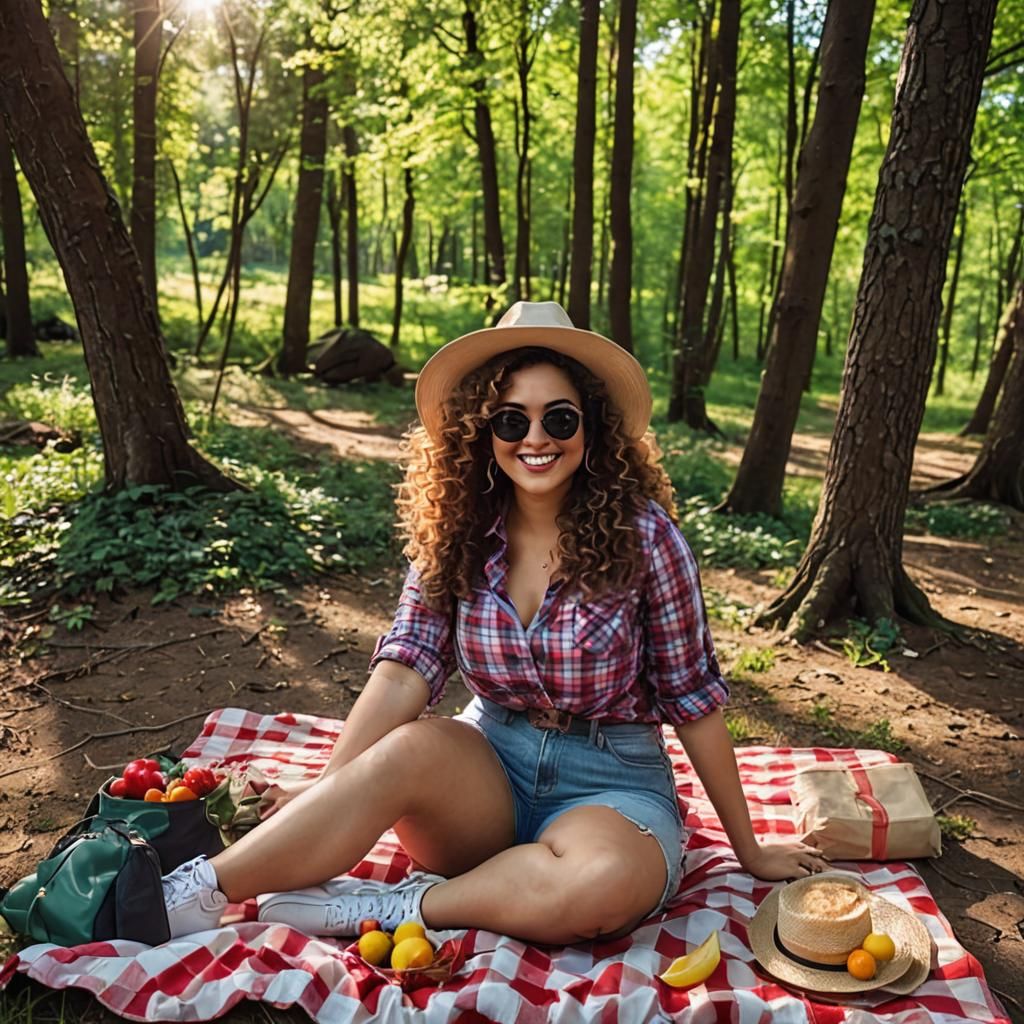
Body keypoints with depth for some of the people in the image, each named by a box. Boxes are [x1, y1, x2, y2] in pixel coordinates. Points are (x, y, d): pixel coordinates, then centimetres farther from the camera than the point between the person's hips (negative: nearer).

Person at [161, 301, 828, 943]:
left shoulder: (641, 533, -13)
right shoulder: (456, 533, -4)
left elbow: (693, 700, -7)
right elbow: (404, 670, -13)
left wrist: (749, 849, 2)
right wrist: (324, 810, -26)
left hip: (611, 782, -1)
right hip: (489, 765, 2)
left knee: (608, 882, -34)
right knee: (412, 747, -30)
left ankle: (390, 908, -18)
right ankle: (195, 894, -24)